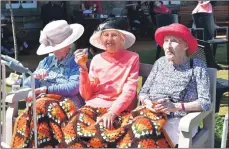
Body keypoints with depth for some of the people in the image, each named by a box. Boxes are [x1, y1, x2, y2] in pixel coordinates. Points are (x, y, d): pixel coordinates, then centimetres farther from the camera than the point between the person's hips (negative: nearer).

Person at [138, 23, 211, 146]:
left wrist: (175, 107, -19)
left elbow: (205, 102, -8)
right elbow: (143, 92, 12)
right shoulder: (160, 63, 10)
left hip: (180, 121, -3)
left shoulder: (197, 66, -2)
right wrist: (148, 103, -11)